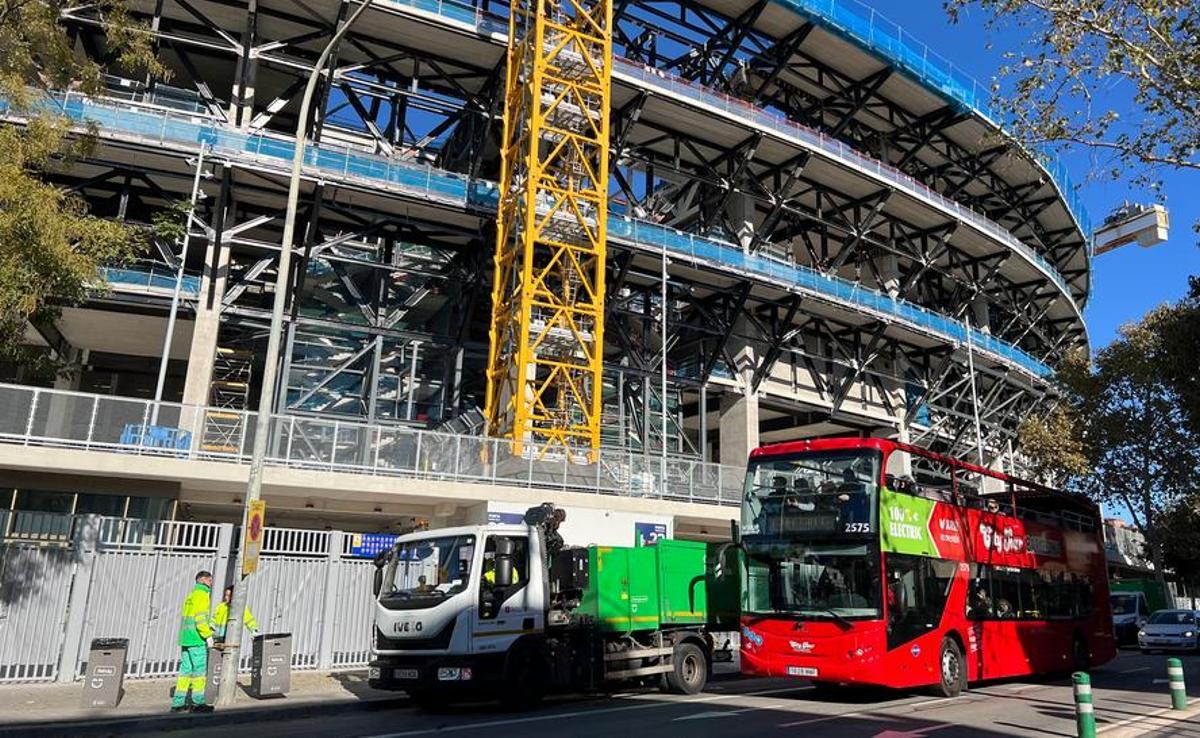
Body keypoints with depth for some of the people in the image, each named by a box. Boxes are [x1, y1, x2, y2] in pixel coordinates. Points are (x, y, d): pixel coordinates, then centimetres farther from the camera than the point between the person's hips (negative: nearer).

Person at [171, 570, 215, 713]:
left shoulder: (190, 594, 19)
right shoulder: (202, 594, -10)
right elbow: (200, 617, -18)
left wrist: (208, 625, 18)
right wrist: (208, 635, -16)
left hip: (185, 638, 9)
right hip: (196, 639, -9)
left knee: (185, 670, 11)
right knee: (200, 670, -3)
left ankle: (177, 703, 12)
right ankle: (198, 702, 0)